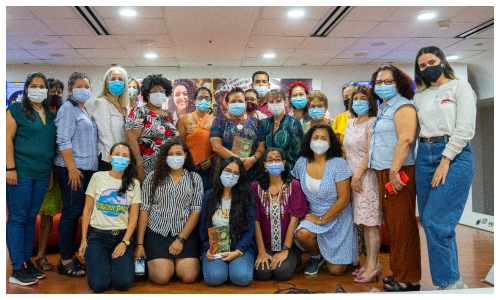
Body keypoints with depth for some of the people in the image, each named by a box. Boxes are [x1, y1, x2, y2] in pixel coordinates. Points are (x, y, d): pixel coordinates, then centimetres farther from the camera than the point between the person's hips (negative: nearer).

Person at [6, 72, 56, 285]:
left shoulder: (51, 116, 16)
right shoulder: (16, 110, -1)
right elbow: (7, 139, -8)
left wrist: (51, 174, 17)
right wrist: (10, 168, -16)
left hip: (41, 175, 6)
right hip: (20, 173, -6)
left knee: (31, 219, 11)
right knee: (18, 218, -2)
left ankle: (27, 262, 20)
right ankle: (17, 269, 3)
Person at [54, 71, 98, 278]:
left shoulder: (85, 111, 21)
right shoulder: (68, 108, -5)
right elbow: (63, 141, -14)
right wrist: (72, 168, -20)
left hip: (86, 168, 8)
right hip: (71, 169, -8)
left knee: (76, 212, 11)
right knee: (71, 212, -5)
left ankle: (70, 255, 20)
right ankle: (65, 261, 3)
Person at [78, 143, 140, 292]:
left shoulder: (134, 184, 4)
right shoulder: (98, 177, 3)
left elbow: (133, 217, 2)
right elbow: (87, 210, 4)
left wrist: (124, 242, -9)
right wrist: (84, 239, 0)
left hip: (122, 236, 1)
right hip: (98, 235, 0)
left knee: (123, 283, -17)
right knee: (99, 284, -18)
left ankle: (116, 262, 15)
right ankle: (101, 262, 15)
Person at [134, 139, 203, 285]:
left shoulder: (195, 179, 6)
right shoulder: (153, 177, 4)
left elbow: (196, 211, 0)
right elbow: (144, 210, 2)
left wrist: (181, 239, -10)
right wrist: (140, 244, -4)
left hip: (185, 233, 1)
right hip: (157, 231, 0)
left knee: (189, 277, -16)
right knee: (161, 277, -17)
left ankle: (178, 261, 17)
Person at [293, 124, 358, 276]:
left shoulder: (338, 164, -15)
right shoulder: (302, 162, -3)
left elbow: (344, 199, -17)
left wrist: (321, 219, -17)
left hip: (338, 218, -3)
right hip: (314, 215, 3)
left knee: (336, 270, -5)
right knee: (302, 234, -31)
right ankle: (316, 256, 5)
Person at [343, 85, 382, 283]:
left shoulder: (373, 122, -5)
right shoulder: (350, 123, 17)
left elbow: (371, 152, -13)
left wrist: (358, 174, -16)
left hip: (368, 176, -7)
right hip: (353, 178, 7)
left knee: (371, 223, -5)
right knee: (364, 223, 11)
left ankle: (373, 266, 1)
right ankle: (370, 263, 19)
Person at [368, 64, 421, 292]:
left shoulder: (402, 106, -8)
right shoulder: (383, 109, 21)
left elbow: (405, 139, -21)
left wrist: (394, 170, -25)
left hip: (398, 173, -10)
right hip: (384, 173, 10)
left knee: (402, 226, -4)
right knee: (391, 224, 15)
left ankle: (409, 279, 8)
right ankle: (398, 272, 27)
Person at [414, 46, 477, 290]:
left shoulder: (460, 87, 2)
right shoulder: (420, 96, 18)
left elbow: (465, 128, -8)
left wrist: (446, 160, -14)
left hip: (454, 155, -6)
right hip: (424, 156, 6)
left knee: (436, 221, -13)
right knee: (428, 222, 5)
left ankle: (450, 282, 1)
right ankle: (449, 278, 19)